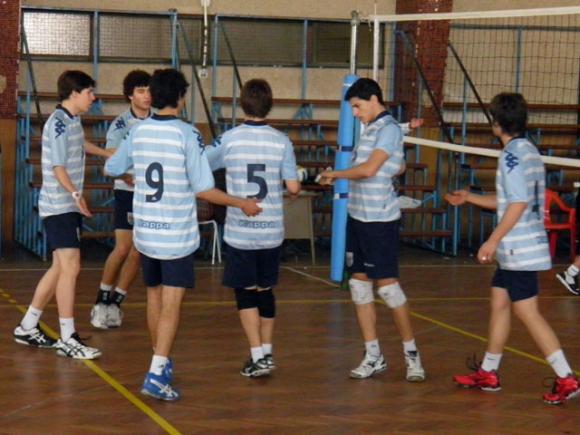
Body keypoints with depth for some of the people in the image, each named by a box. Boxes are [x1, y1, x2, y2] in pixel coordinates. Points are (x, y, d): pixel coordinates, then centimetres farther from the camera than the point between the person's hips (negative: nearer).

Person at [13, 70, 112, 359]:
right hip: (59, 207, -10)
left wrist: (108, 154, 46)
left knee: (60, 268, 13)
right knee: (70, 268, -12)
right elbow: (58, 167, -21)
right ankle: (67, 339, -9)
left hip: (68, 207, 10)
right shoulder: (58, 123, -16)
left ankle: (27, 328, 22)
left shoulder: (73, 121, 12)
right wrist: (75, 195, -34)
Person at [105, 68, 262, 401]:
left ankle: (162, 363, 32)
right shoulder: (187, 134, -13)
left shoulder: (138, 131, 2)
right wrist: (243, 204, -3)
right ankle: (157, 373, -12)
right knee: (172, 304, -3)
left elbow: (112, 169, 16)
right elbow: (204, 190, -16)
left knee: (155, 297, 18)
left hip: (145, 231, 5)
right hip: (177, 234, -5)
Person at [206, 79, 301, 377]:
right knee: (265, 291, 16)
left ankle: (258, 356, 0)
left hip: (240, 230, -2)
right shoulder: (281, 141, -4)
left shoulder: (229, 139, -8)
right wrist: (293, 186, 18)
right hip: (272, 230, 2)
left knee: (245, 292, 6)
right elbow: (293, 187, -5)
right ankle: (266, 352, 21)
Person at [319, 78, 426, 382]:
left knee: (387, 284, -6)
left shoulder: (388, 129, -11)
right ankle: (373, 357, 14)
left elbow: (369, 169, -22)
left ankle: (411, 353, 6)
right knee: (359, 283, 7)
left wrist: (336, 174, -8)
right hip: (358, 216, 9)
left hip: (380, 219, -9)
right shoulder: (370, 129, 15)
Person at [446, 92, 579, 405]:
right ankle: (488, 373, 24)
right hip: (514, 250, 10)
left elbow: (518, 204, -23)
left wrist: (493, 241, -20)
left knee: (526, 312, -7)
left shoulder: (513, 155, -16)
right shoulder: (529, 151, 14)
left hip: (519, 249, -10)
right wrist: (469, 198, 30)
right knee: (499, 303, 15)